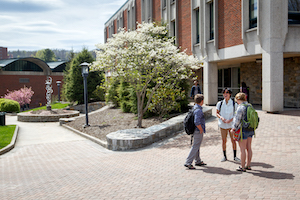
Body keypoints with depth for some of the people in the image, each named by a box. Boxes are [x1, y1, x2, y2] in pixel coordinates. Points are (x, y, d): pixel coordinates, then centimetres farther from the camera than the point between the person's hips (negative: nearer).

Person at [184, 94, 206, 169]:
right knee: (195, 147, -4)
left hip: (196, 131, 10)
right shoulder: (198, 110, -22)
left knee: (197, 146, 18)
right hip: (198, 132, -10)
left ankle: (198, 161, 31)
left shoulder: (194, 108, 8)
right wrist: (201, 130, -16)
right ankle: (188, 162, -2)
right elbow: (197, 122, -29)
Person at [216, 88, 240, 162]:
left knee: (233, 140, 3)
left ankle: (235, 156, 17)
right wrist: (221, 117, -14)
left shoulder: (234, 104, -4)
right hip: (223, 124, 1)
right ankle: (224, 156, 19)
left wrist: (231, 119, -15)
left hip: (231, 124, -1)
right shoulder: (220, 103, -1)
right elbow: (217, 113, 6)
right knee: (224, 141, 6)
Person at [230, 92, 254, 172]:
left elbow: (237, 119, -17)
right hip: (250, 130, 8)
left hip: (243, 130, -8)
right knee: (249, 148, 14)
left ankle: (242, 167, 7)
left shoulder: (241, 107, -16)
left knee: (242, 149, 0)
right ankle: (248, 165, 23)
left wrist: (233, 129, -5)